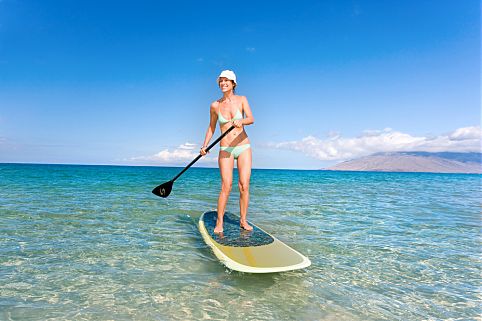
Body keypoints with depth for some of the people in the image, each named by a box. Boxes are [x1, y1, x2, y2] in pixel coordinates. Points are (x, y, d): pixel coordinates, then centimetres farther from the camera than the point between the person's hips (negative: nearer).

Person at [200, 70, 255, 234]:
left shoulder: (241, 100, 2)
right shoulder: (215, 105, 5)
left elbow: (251, 119, -11)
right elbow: (211, 127, 13)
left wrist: (241, 121, -33)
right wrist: (204, 146, 3)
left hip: (244, 147, 0)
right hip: (226, 149, 0)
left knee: (244, 185, -2)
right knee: (226, 186, -9)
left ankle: (243, 220, 11)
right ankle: (219, 222, 2)